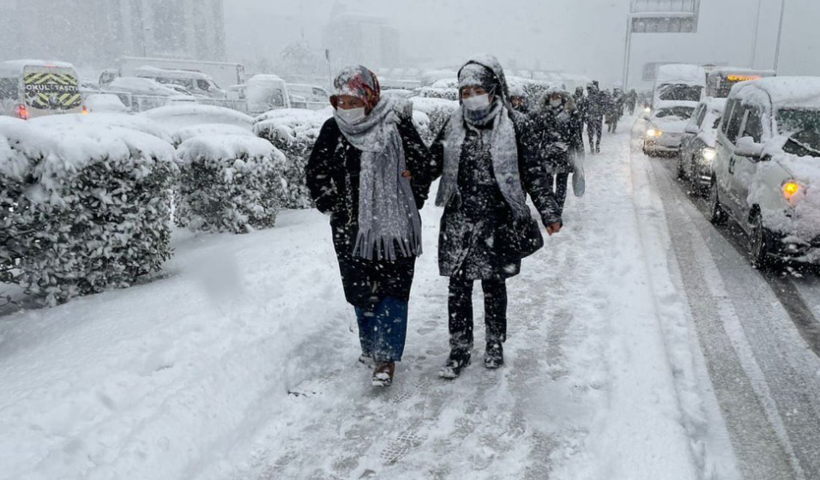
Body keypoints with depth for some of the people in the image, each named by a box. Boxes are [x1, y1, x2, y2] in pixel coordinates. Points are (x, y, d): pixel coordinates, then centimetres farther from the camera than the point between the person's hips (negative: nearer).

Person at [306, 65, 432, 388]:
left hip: (395, 226, -3)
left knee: (393, 290, 0)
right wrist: (337, 209, 2)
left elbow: (423, 167, 1)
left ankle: (387, 356, 9)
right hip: (352, 229, 3)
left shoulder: (398, 126, -9)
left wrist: (409, 207, 1)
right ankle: (370, 345, 32)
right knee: (361, 290, 12)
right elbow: (316, 174, 8)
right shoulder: (332, 130, 0)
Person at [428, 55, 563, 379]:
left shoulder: (512, 128, -6)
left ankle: (495, 344, 33)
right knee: (458, 285, 6)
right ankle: (460, 348, 21)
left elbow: (533, 172, -2)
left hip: (497, 223, -2)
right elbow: (433, 163, 5)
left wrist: (549, 213, -3)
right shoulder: (454, 127, 2)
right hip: (458, 222, 2)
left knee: (494, 284, 13)